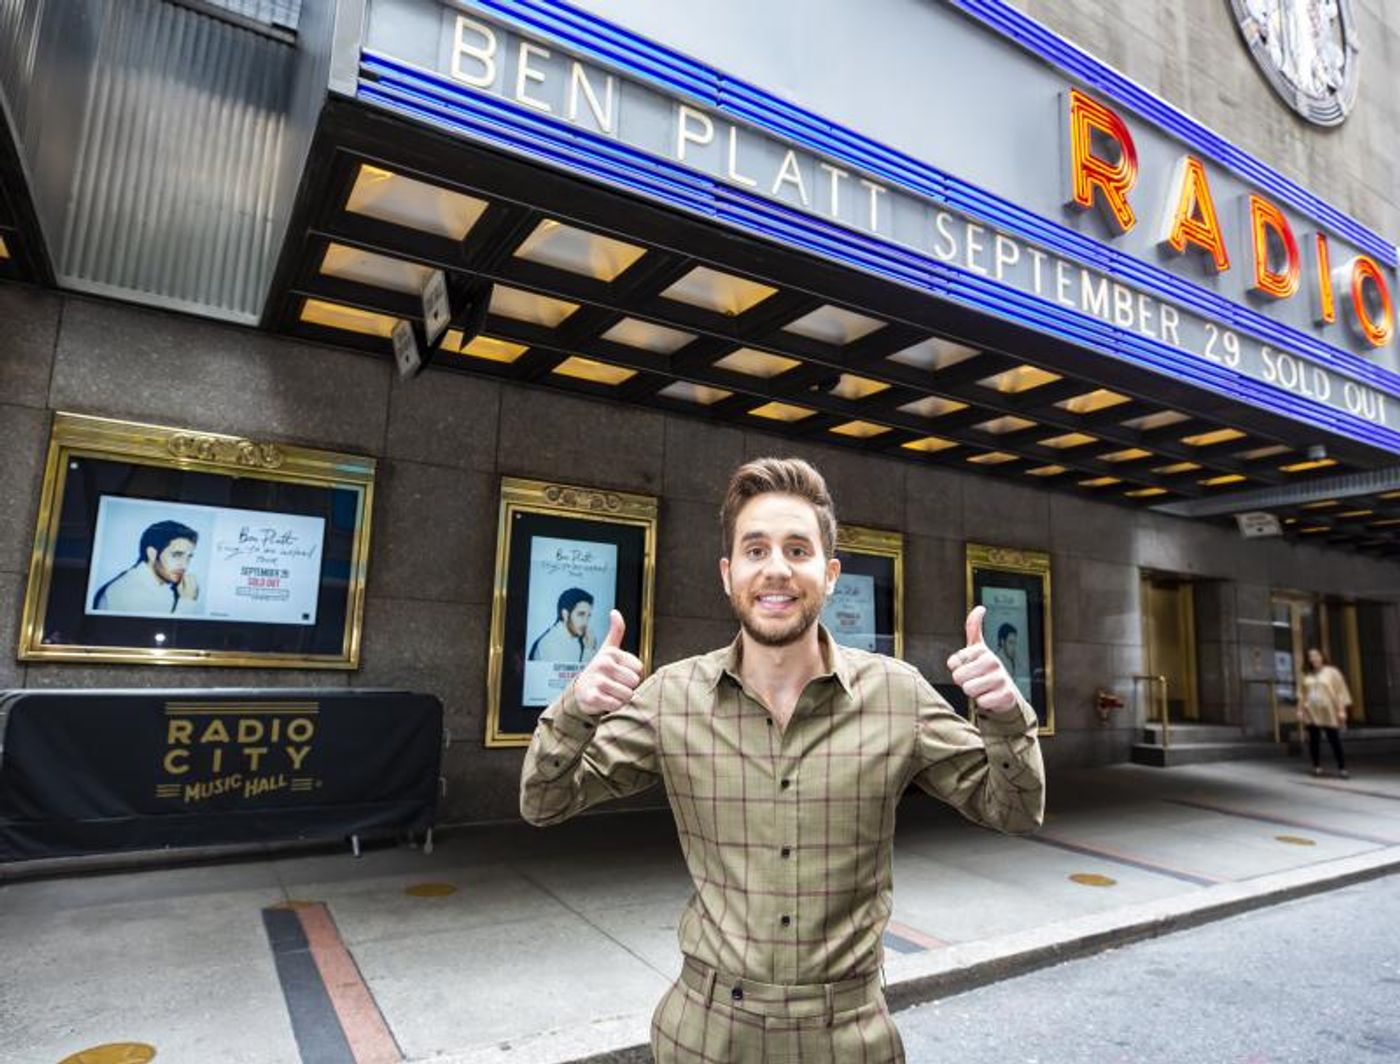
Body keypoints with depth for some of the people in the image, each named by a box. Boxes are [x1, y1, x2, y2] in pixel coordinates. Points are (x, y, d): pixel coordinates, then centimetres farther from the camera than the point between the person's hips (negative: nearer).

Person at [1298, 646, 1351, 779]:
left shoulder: (1332, 672, 1)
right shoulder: (1307, 675, 11)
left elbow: (1341, 691, -4)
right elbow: (1303, 694, 14)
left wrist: (1342, 709, -11)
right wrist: (1300, 709, 7)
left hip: (1329, 713, -3)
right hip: (1311, 713, 3)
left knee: (1335, 741, -3)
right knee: (1314, 741, 3)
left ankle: (1342, 768, 3)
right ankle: (1317, 767, 11)